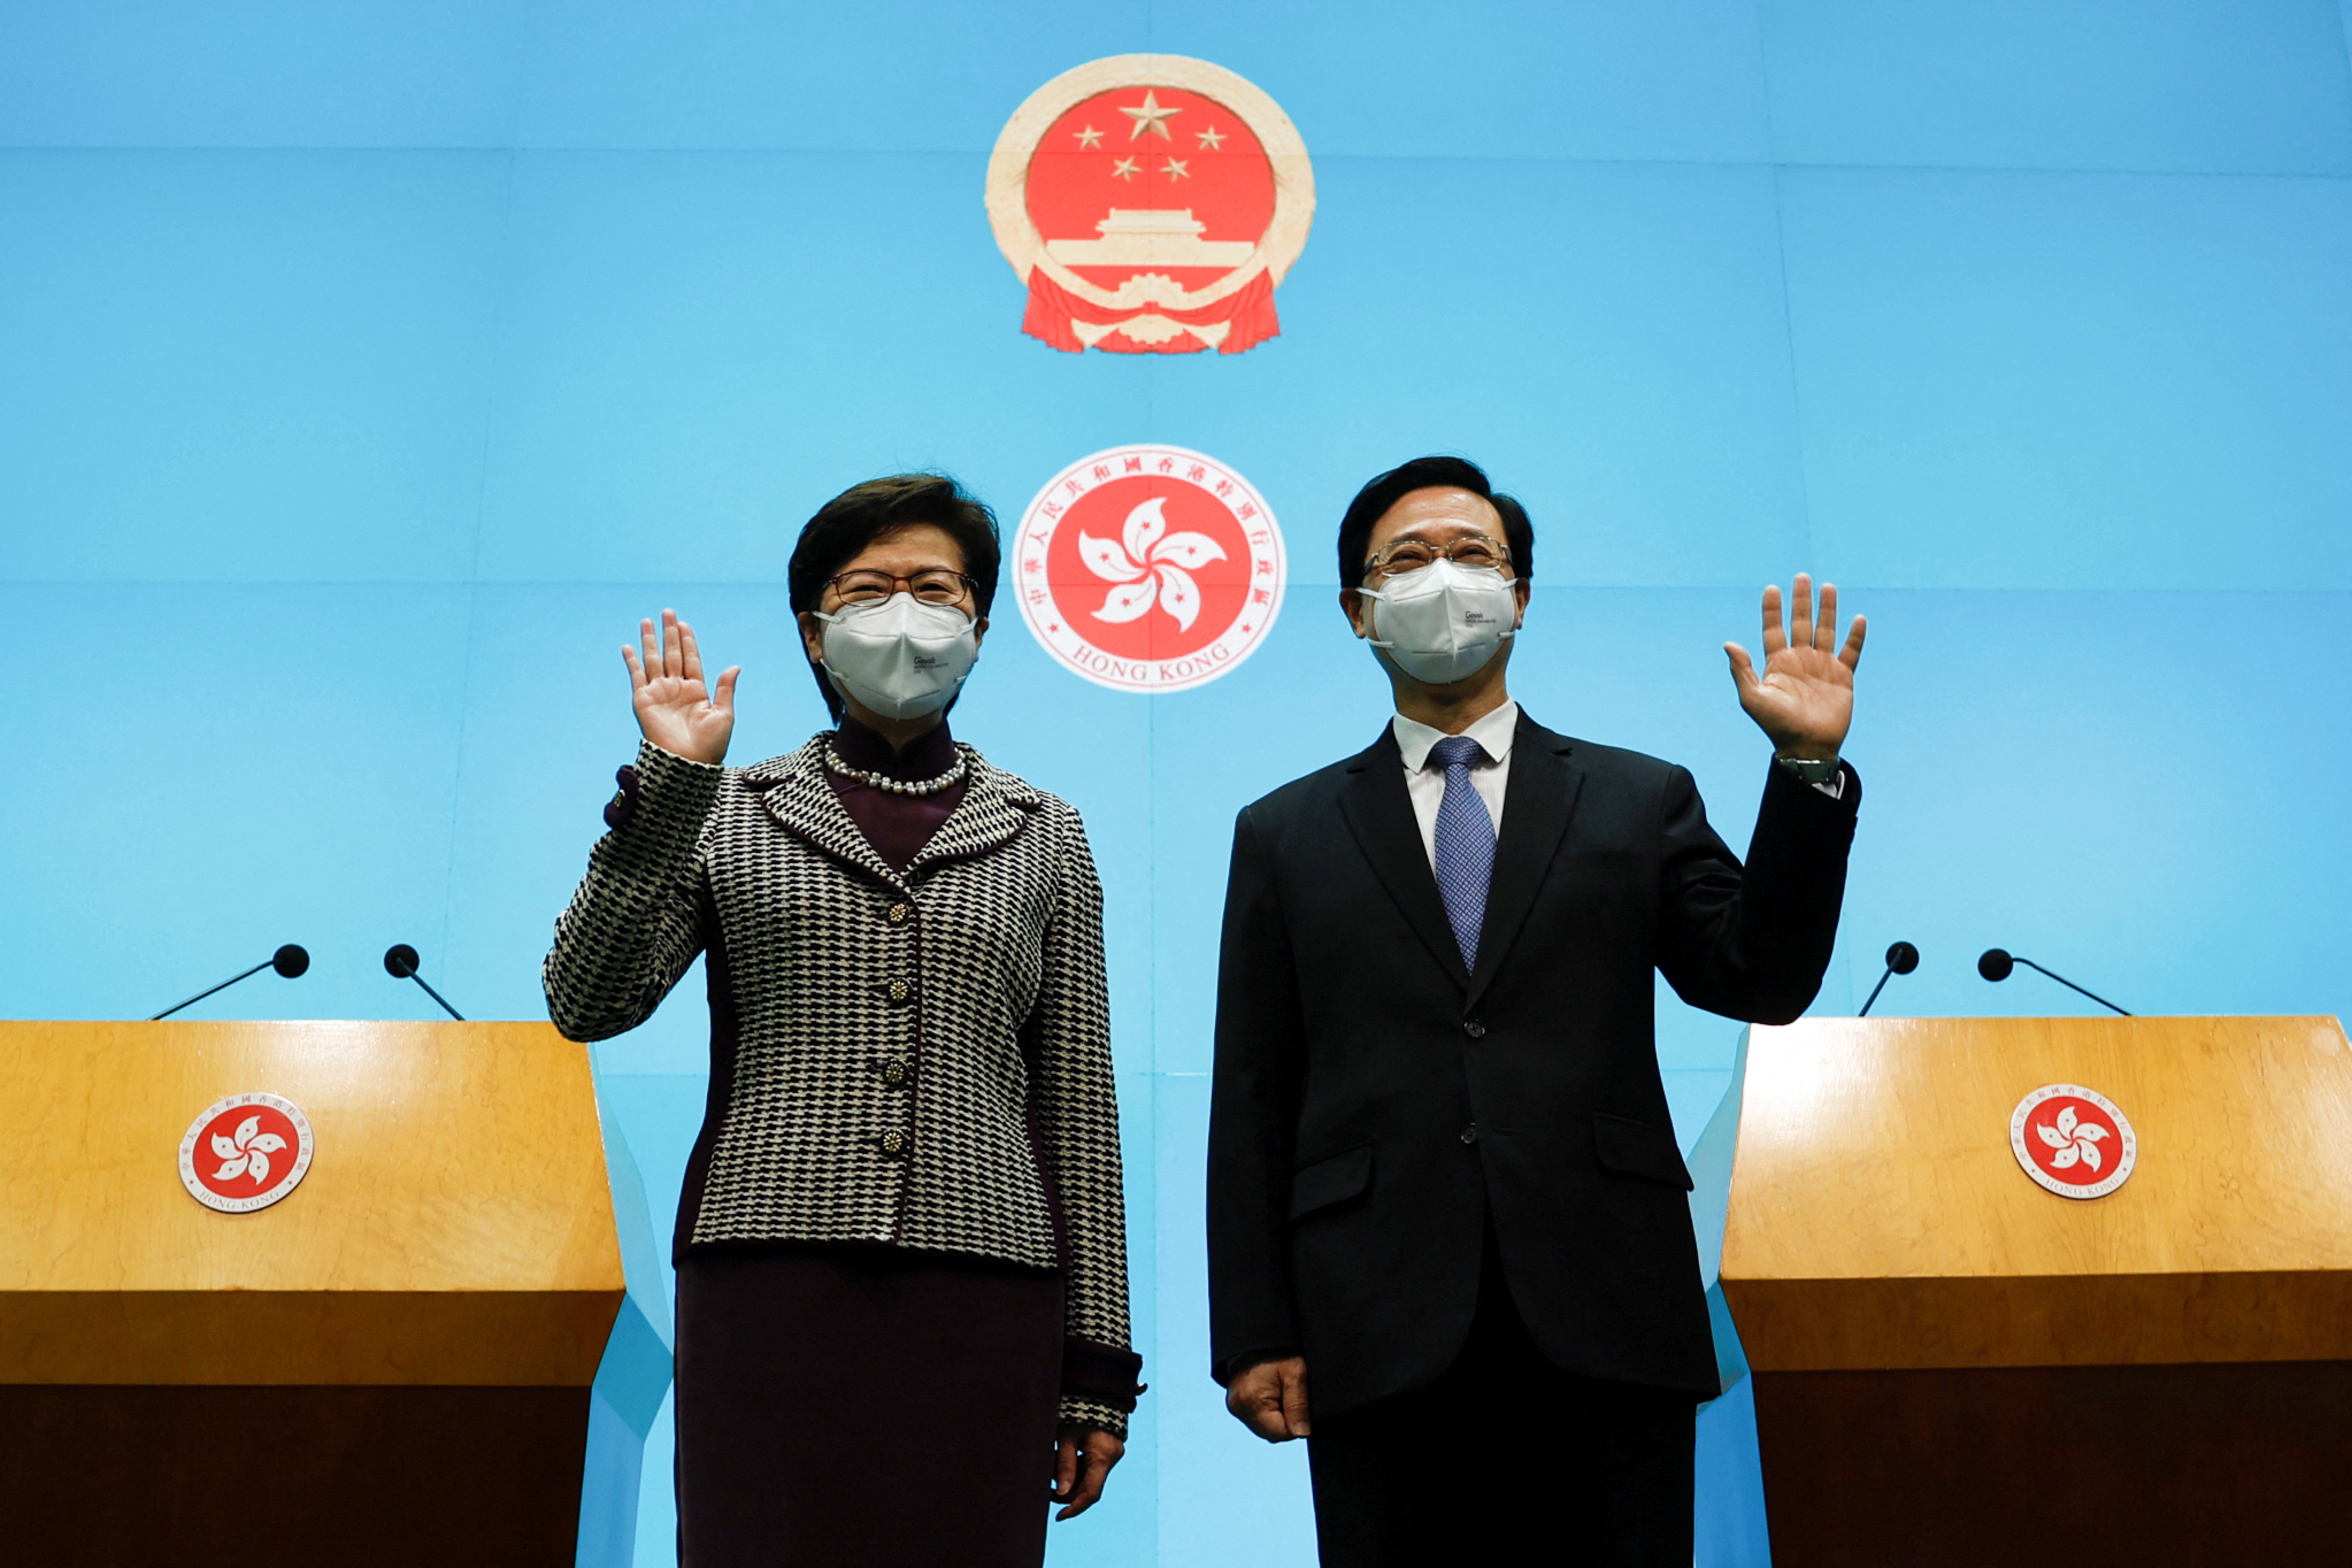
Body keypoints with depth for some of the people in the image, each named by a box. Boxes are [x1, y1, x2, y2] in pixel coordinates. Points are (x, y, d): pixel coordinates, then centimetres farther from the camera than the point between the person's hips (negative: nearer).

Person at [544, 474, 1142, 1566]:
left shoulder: (1043, 838, 12)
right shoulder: (727, 812, 11)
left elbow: (1078, 1109, 10)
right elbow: (587, 1004, 0)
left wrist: (1096, 1366, 7)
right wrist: (668, 782, -6)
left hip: (981, 1279, 1)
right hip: (771, 1274, 0)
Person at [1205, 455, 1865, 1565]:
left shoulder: (1643, 801, 11)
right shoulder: (1285, 835, 10)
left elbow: (1762, 983, 1)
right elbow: (1253, 1102, 6)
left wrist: (1807, 766, -8)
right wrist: (1254, 1337, 0)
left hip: (1607, 1326, 1)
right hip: (1382, 1340, 0)